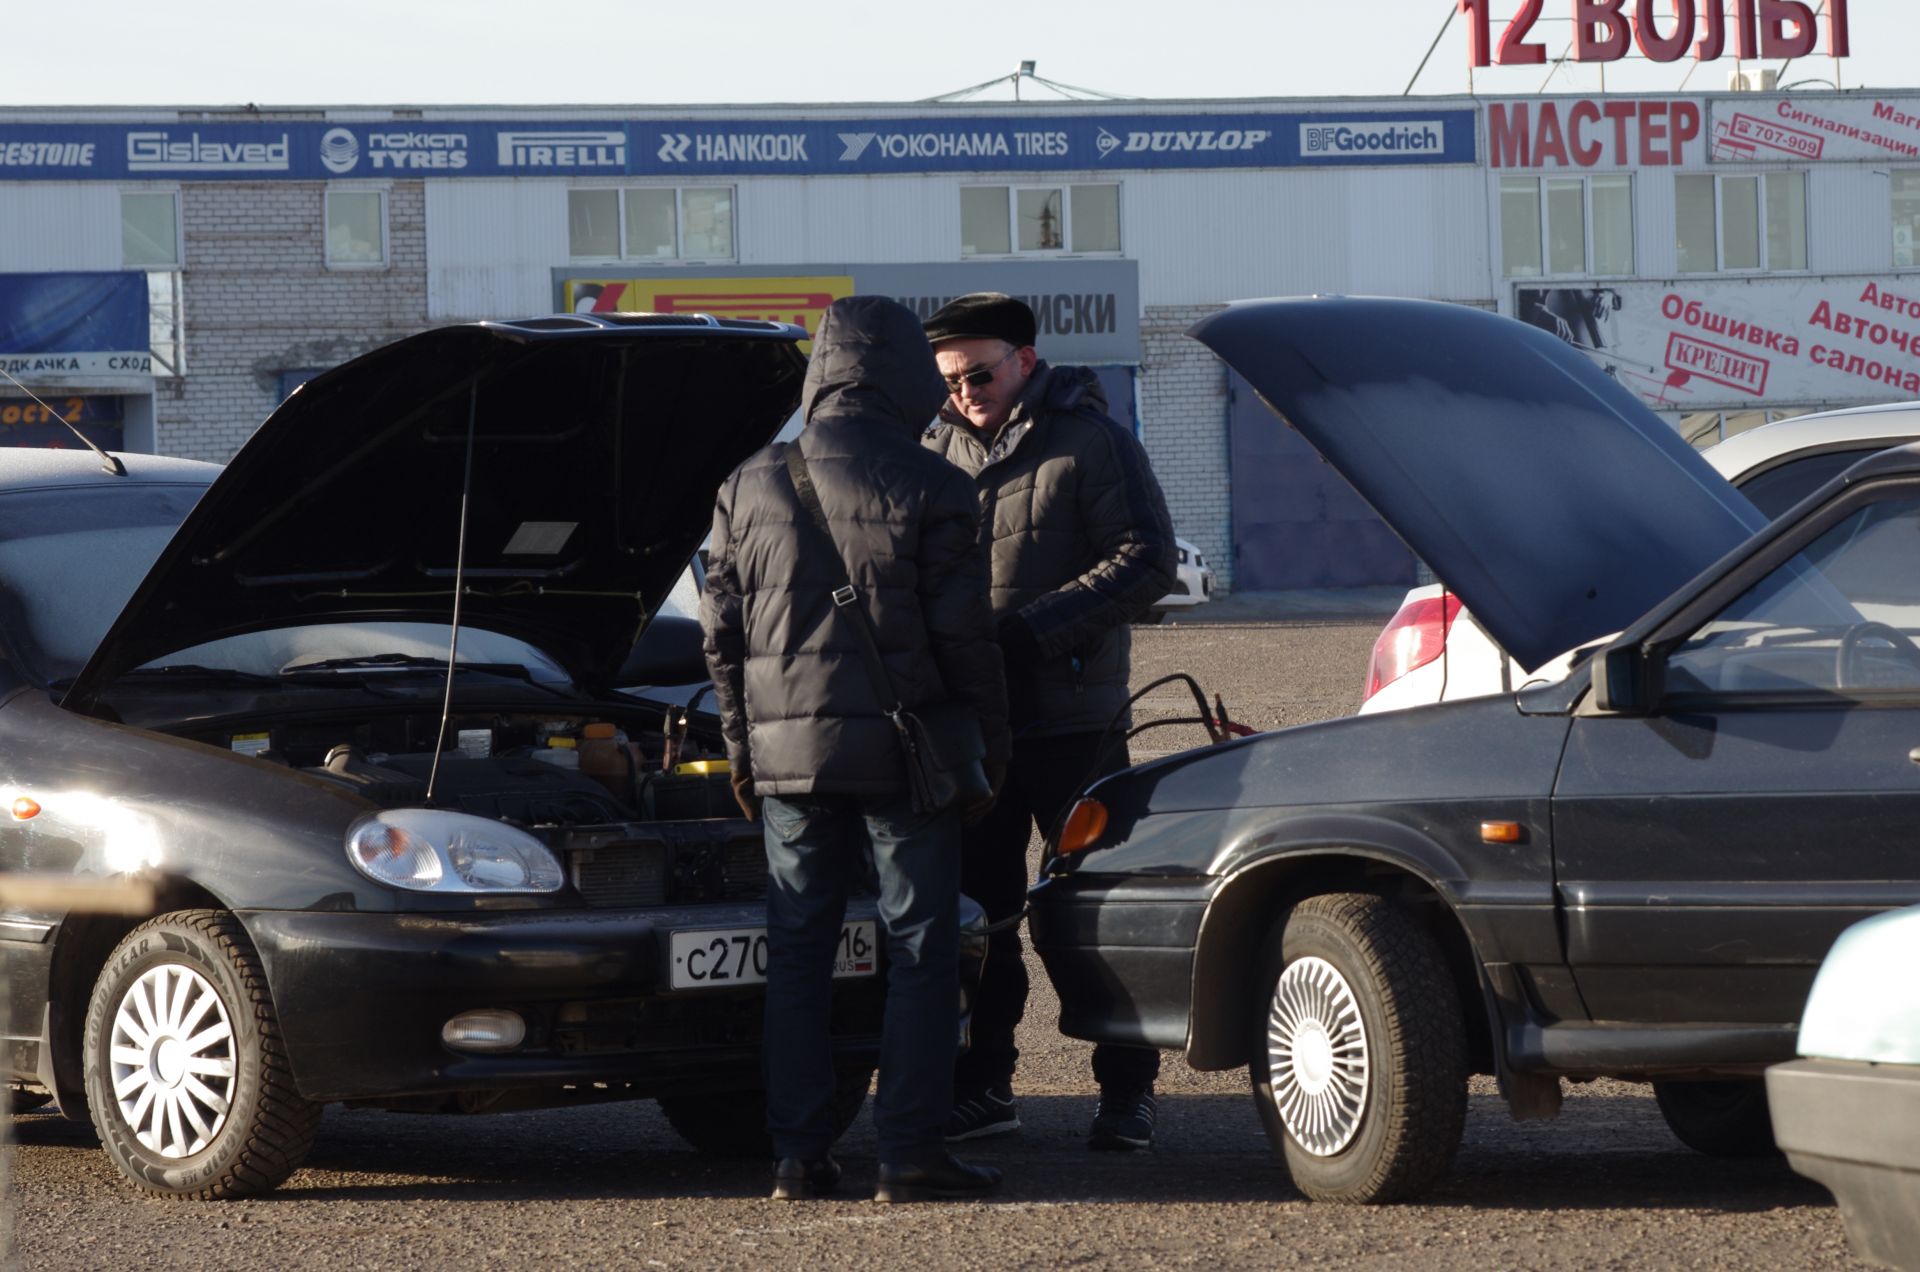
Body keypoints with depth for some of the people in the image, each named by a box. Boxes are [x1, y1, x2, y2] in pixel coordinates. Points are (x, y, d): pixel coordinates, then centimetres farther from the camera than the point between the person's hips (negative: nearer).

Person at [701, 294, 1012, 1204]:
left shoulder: (750, 488, 4)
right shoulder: (929, 490, -8)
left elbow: (722, 633, 7)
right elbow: (964, 637, -7)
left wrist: (742, 751, 16)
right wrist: (990, 744, 6)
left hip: (789, 751, 4)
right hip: (903, 751, -4)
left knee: (798, 951, 9)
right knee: (921, 947, 2)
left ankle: (798, 1154, 7)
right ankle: (910, 1153, -2)